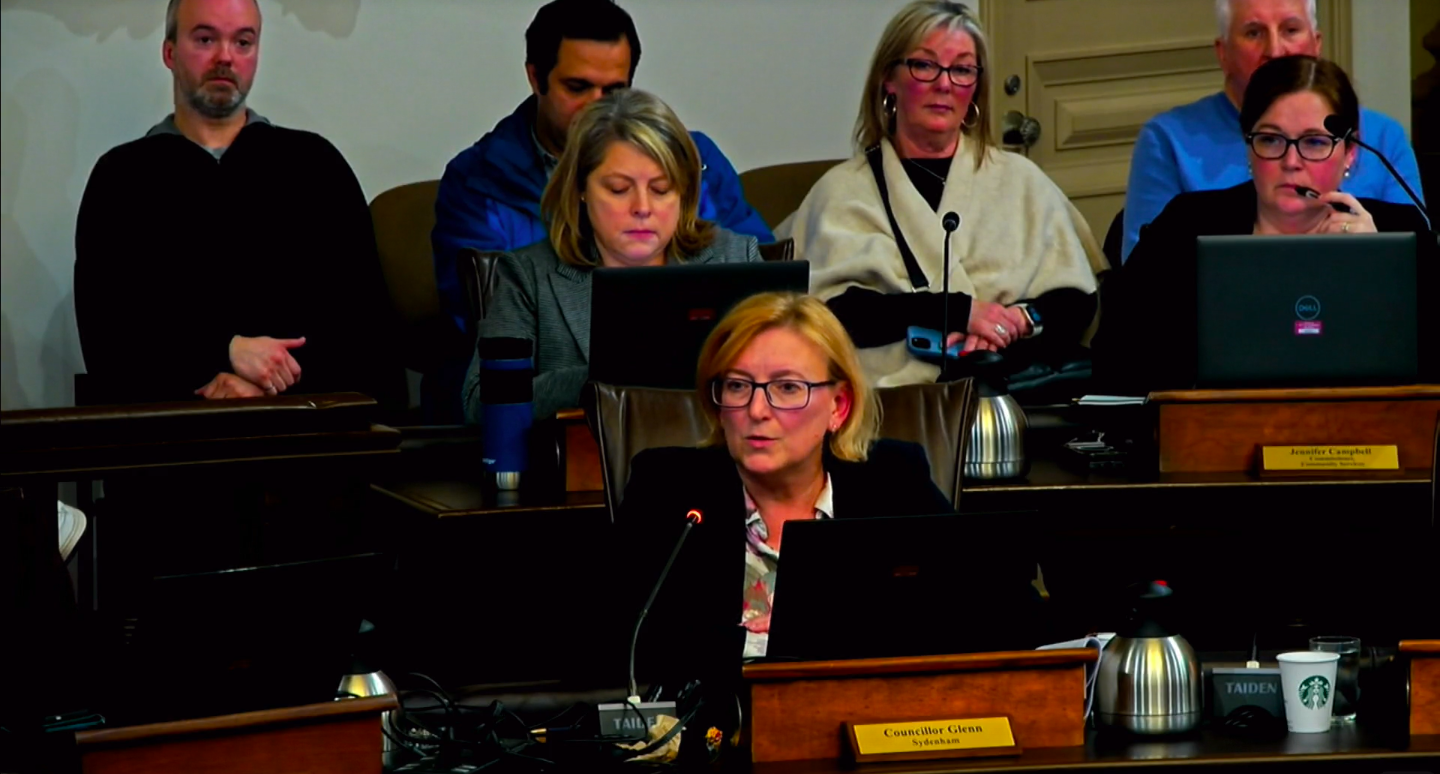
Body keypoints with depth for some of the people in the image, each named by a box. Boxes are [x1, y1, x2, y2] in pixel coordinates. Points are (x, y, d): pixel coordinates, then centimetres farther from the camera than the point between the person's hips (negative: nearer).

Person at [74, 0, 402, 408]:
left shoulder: (312, 161, 17)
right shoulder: (122, 175, 15)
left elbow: (362, 305, 7)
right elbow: (104, 329, 5)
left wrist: (269, 379, -10)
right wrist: (226, 351, -11)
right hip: (171, 412, 0)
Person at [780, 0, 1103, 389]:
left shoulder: (1020, 180, 20)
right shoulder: (842, 192, 13)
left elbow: (1075, 301, 11)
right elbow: (833, 310, -3)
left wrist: (1019, 320, -11)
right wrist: (958, 312, -13)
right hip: (894, 393, -1)